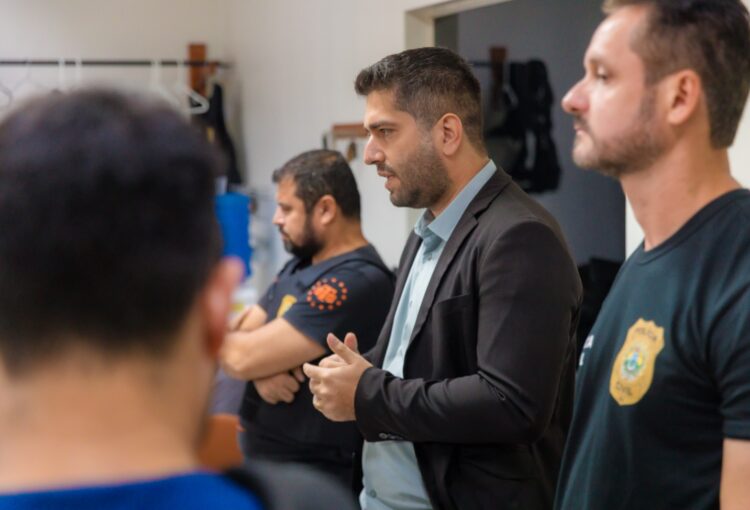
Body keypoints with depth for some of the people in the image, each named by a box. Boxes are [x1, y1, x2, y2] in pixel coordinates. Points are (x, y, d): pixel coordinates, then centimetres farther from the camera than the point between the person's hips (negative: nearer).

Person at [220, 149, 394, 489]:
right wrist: (262, 368, -16)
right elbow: (237, 341, 6)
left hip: (314, 478, -8)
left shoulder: (355, 282, -22)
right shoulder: (299, 267, 9)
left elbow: (242, 357, -22)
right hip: (265, 460, 8)